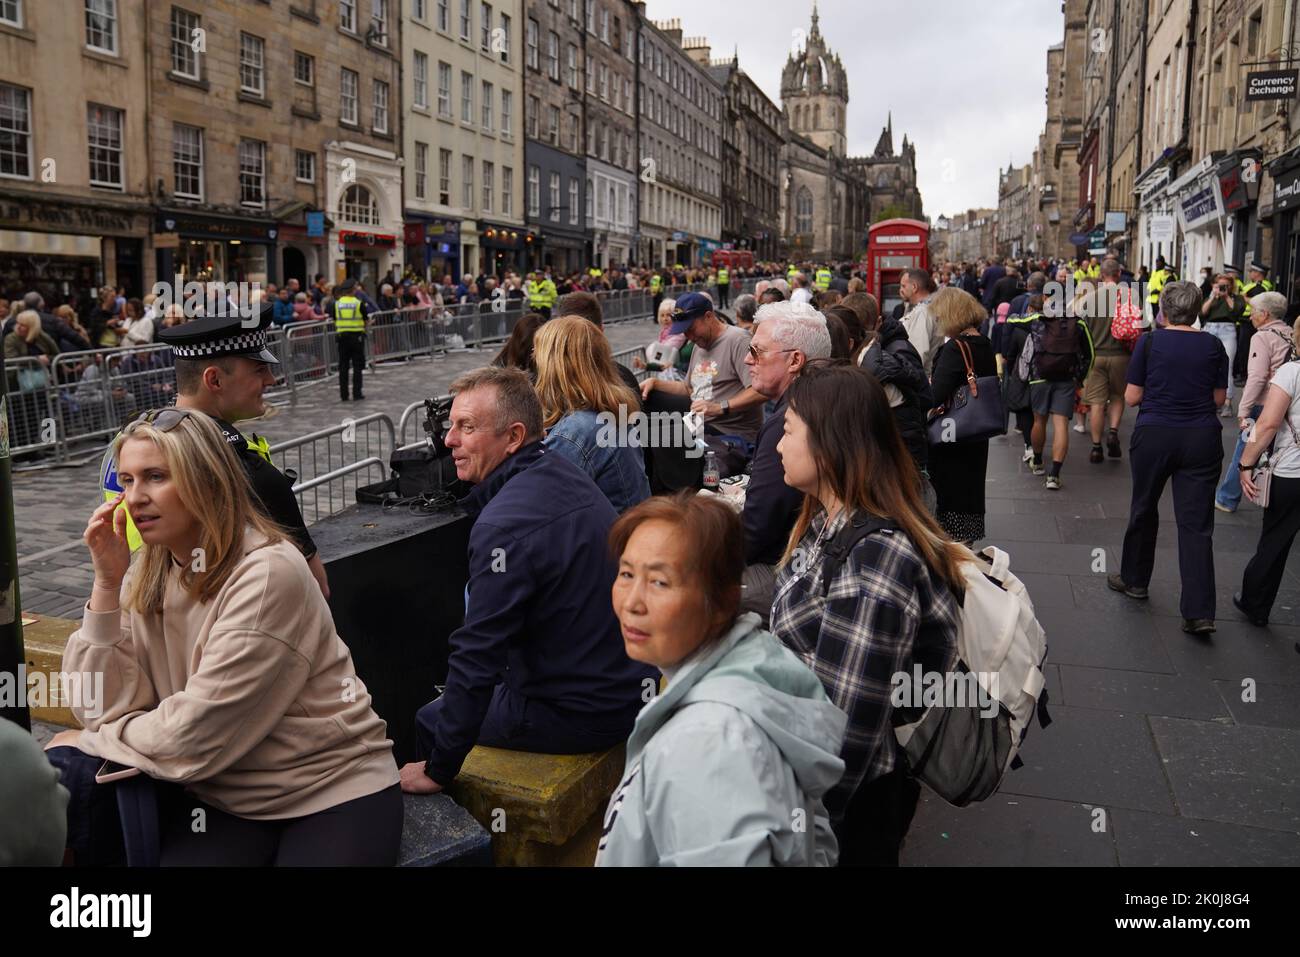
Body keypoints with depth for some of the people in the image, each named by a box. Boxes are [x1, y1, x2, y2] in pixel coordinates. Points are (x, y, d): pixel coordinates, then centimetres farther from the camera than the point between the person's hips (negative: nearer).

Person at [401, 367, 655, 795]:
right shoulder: (564, 472, 1)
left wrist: (439, 770, -15)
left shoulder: (505, 526, -28)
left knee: (431, 719, 9)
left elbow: (478, 653, -25)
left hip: (580, 715, -9)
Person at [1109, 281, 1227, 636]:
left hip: (1154, 435, -1)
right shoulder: (1214, 345, 1)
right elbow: (1219, 399, 6)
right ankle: (1199, 613, -4)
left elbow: (1132, 397, -3)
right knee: (1196, 524, 1)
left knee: (1144, 510, 19)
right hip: (1202, 438, 1)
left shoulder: (1149, 342, -5)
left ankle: (1135, 580, 35)